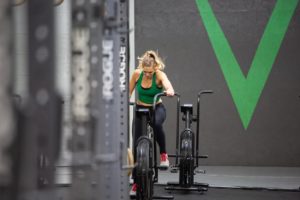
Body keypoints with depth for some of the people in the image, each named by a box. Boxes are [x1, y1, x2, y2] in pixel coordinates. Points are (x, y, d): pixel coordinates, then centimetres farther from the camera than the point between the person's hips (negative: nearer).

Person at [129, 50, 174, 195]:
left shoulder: (160, 75, -21)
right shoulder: (137, 73, -12)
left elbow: (169, 86, -41)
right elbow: (129, 91, 4)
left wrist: (169, 92, -63)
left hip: (156, 109, -3)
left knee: (156, 124, -41)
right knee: (136, 145, -2)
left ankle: (163, 154, -17)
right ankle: (136, 182, 11)